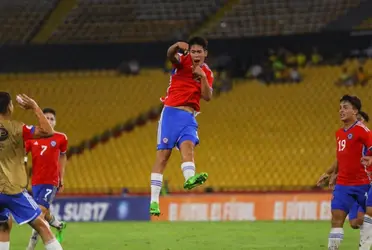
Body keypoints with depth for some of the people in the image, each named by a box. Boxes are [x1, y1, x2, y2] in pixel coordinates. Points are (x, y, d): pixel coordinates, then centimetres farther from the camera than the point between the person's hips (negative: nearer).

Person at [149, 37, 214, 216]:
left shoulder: (207, 73, 11)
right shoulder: (182, 61, 3)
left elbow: (207, 97, 0)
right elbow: (170, 55, -20)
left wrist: (202, 77, -13)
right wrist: (177, 46, -43)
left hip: (189, 116, 2)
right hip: (171, 112, -2)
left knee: (188, 144, -25)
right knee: (163, 153, -6)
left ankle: (189, 177, -53)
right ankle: (154, 200, -6)